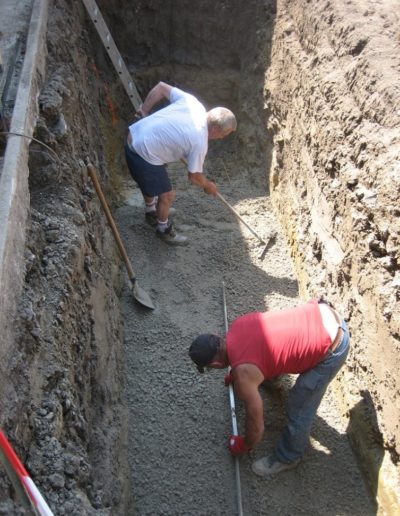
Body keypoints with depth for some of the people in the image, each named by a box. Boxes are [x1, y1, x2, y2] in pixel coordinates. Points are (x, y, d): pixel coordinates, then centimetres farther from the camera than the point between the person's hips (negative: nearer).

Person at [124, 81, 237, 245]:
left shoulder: (191, 101, -3)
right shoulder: (200, 142, -20)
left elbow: (161, 87, 6)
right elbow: (194, 177, -6)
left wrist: (144, 110, 16)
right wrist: (208, 186, 14)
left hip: (134, 136, 8)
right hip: (143, 155, -8)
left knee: (150, 183, 32)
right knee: (167, 195, 12)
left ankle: (152, 212, 57)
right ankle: (163, 229, 36)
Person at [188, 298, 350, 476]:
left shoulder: (244, 375, -20)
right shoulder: (236, 325, 1)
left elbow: (256, 427, -6)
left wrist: (243, 446, 16)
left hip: (332, 345, -8)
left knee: (299, 408, 9)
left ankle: (287, 457, 34)